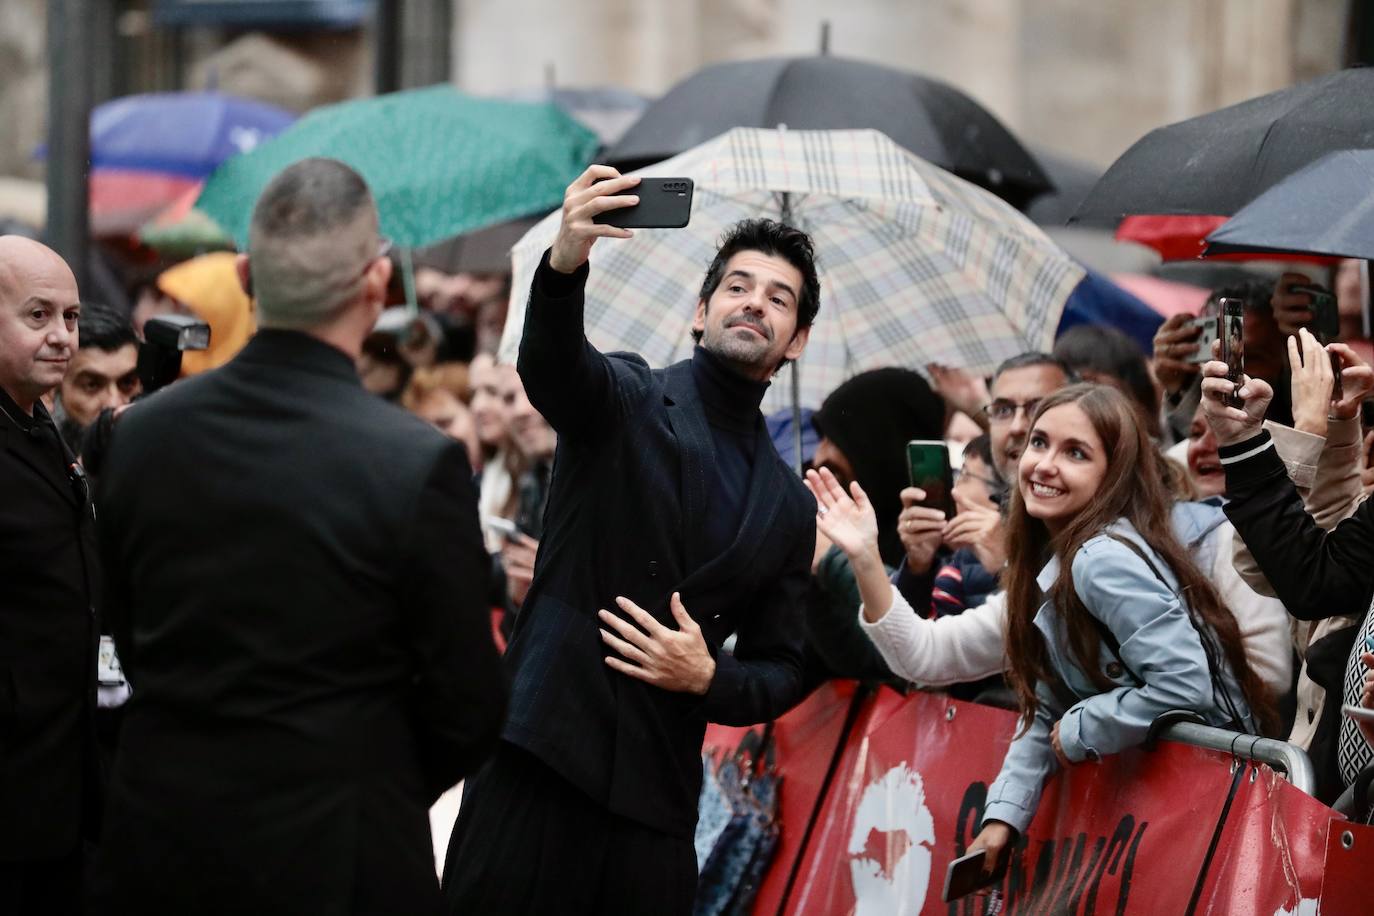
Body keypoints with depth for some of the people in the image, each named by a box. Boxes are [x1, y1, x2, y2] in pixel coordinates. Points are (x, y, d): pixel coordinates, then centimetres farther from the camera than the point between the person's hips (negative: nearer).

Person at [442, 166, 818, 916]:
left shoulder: (788, 508, 16)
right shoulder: (628, 399, 5)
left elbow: (781, 672, 18)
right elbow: (549, 363, -19)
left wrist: (708, 678, -5)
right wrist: (565, 263, -40)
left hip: (656, 793, 4)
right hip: (541, 755, -4)